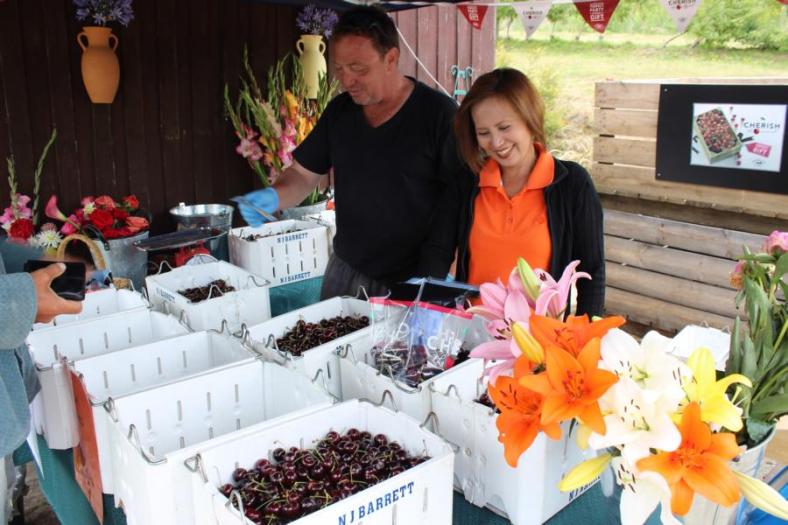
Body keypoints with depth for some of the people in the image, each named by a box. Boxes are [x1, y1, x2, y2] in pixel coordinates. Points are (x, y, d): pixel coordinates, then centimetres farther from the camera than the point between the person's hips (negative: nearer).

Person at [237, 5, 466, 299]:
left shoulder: (438, 112, -12)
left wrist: (431, 275, -19)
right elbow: (304, 173, 11)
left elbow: (457, 197, -13)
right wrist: (273, 197, -11)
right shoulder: (339, 111, 3)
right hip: (344, 272, 5)